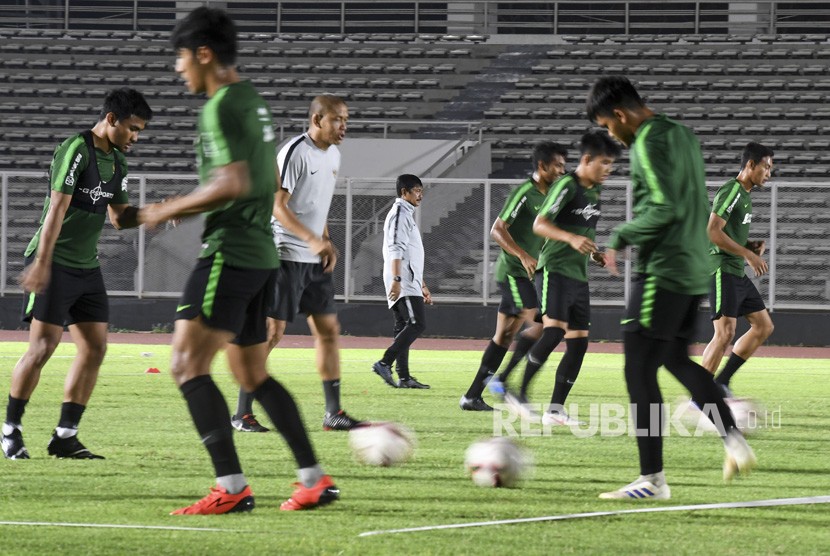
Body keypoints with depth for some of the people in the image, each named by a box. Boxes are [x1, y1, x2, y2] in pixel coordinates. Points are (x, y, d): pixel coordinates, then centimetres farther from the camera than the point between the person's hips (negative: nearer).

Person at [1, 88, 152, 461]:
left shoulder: (117, 161, 12)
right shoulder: (75, 150, -14)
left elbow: (119, 217, 18)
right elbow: (57, 209, -19)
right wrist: (41, 263, -24)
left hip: (87, 267, 8)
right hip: (54, 263, -8)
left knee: (94, 349, 2)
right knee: (43, 346, -11)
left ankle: (65, 436, 7)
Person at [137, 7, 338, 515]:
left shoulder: (221, 106, -13)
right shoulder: (254, 101, 17)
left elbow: (234, 184, -23)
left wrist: (170, 209, -11)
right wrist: (189, 207, 24)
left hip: (230, 254, -10)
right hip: (263, 254, 10)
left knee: (188, 365, -13)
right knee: (253, 374, 18)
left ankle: (232, 487, -22)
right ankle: (315, 480, 17)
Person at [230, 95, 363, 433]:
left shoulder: (333, 155, 12)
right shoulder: (295, 152, -15)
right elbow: (277, 207, -20)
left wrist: (327, 243, 12)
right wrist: (313, 240, -29)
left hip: (315, 260, 8)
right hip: (285, 255, -8)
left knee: (329, 330, 7)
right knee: (272, 332, -8)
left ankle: (334, 413, 12)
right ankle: (243, 414, -2)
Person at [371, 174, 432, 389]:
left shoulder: (408, 215, 25)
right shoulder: (399, 213, -7)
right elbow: (396, 250, -18)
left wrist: (422, 286, 29)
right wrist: (396, 279, -27)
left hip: (409, 283, 10)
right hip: (403, 284, -10)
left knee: (403, 327, 6)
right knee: (417, 324, -15)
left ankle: (403, 377, 4)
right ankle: (385, 363, -19)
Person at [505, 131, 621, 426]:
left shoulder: (595, 190, 15)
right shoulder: (566, 186, -11)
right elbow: (539, 224, -21)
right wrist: (571, 238, -33)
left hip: (579, 276, 9)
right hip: (554, 270, -9)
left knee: (578, 342, 3)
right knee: (554, 330, -23)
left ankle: (556, 409, 6)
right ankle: (519, 392, -12)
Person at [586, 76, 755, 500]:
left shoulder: (649, 144, -14)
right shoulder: (682, 134, 15)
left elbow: (664, 209, -23)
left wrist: (620, 238, -12)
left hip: (661, 274, -10)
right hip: (694, 272, 10)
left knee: (639, 373, -6)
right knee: (679, 361, 22)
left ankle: (652, 480, -7)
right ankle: (734, 442, 14)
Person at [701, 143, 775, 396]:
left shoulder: (745, 194, 17)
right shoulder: (730, 192, -13)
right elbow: (713, 233, -21)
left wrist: (752, 246, 7)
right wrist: (748, 254, -20)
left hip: (739, 274, 10)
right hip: (723, 271, -10)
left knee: (764, 326, 10)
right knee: (725, 332, -15)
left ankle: (721, 383, 11)